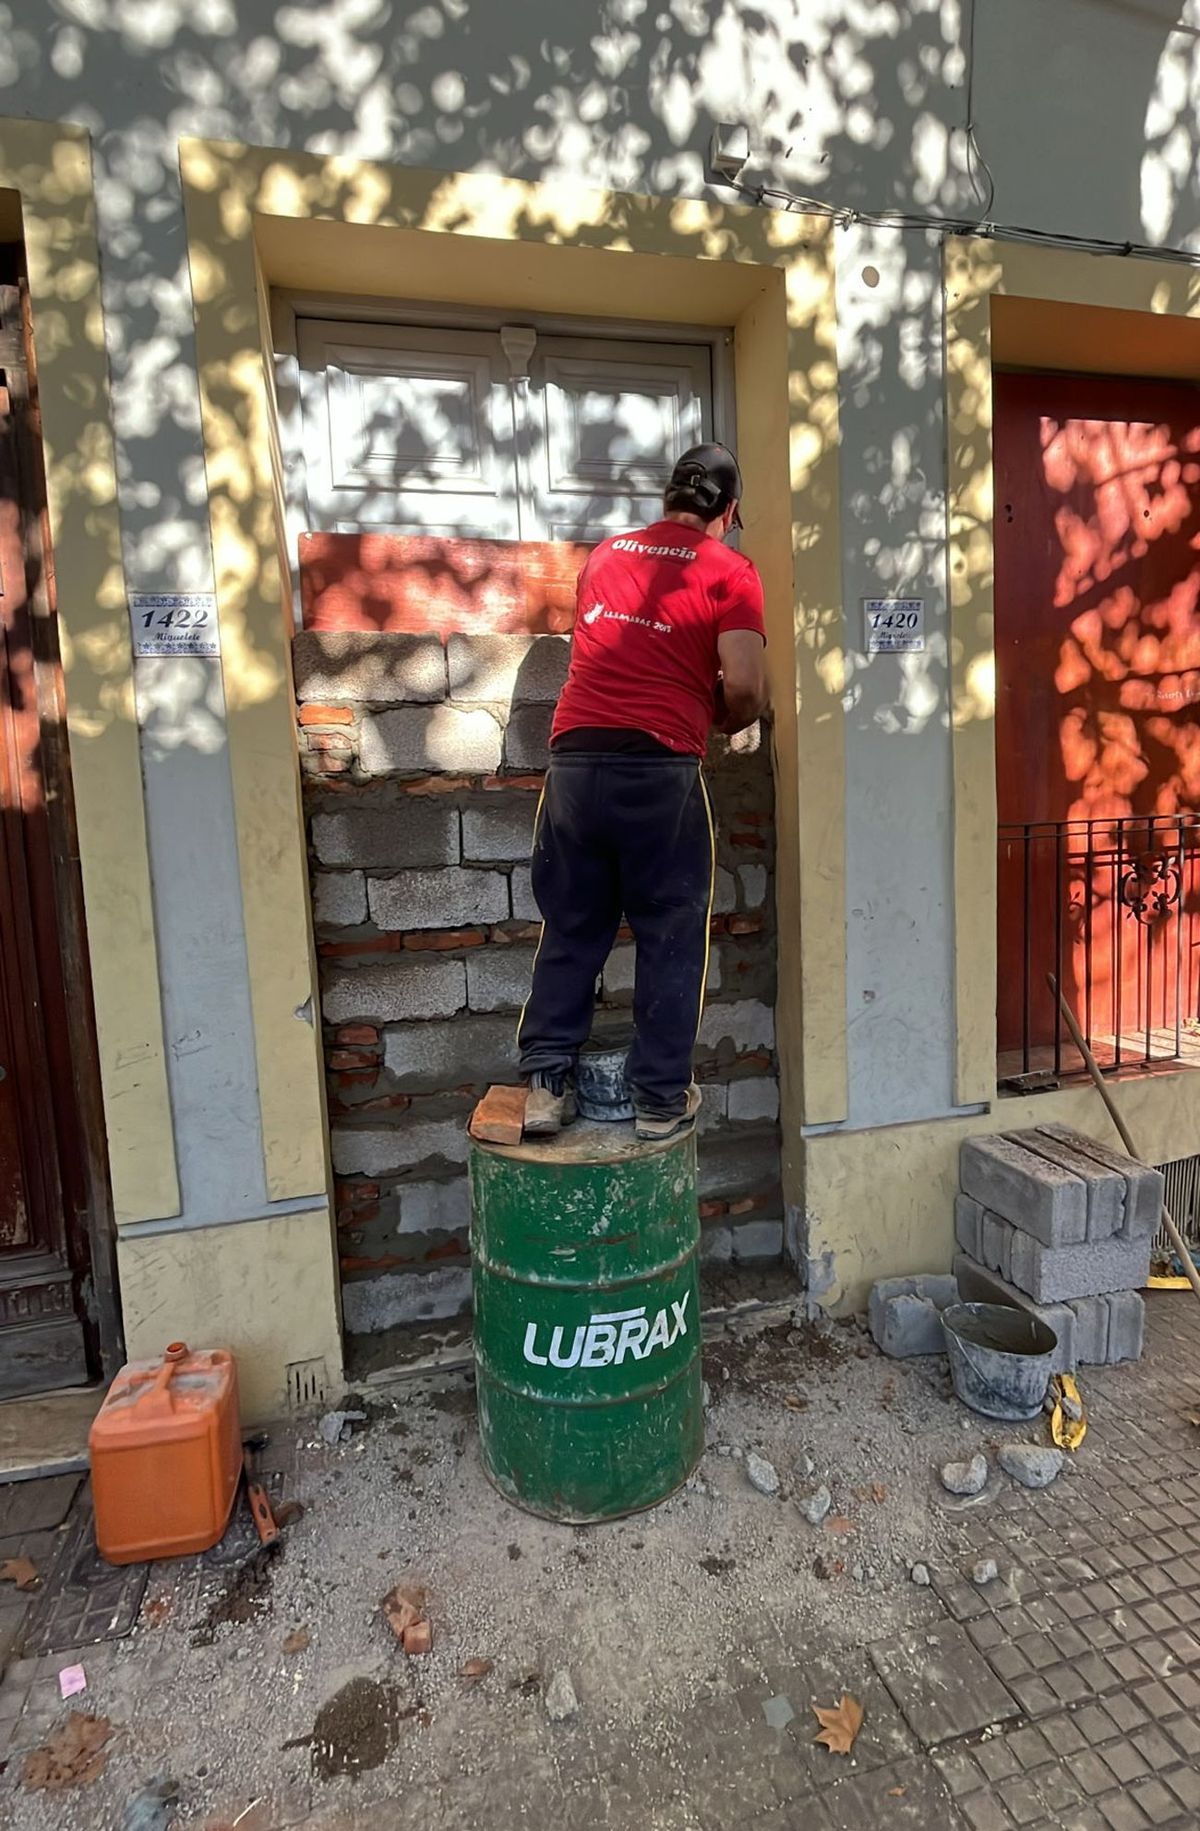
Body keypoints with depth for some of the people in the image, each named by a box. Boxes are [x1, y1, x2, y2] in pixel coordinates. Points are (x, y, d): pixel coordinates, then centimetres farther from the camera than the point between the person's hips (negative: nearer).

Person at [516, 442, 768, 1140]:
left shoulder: (606, 555, 20)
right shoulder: (729, 571, 5)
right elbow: (746, 686, -7)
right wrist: (724, 721, 15)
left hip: (575, 760, 4)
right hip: (661, 768, -4)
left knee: (572, 929, 12)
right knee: (671, 936, 8)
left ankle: (547, 1084, 13)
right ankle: (662, 1098, 14)